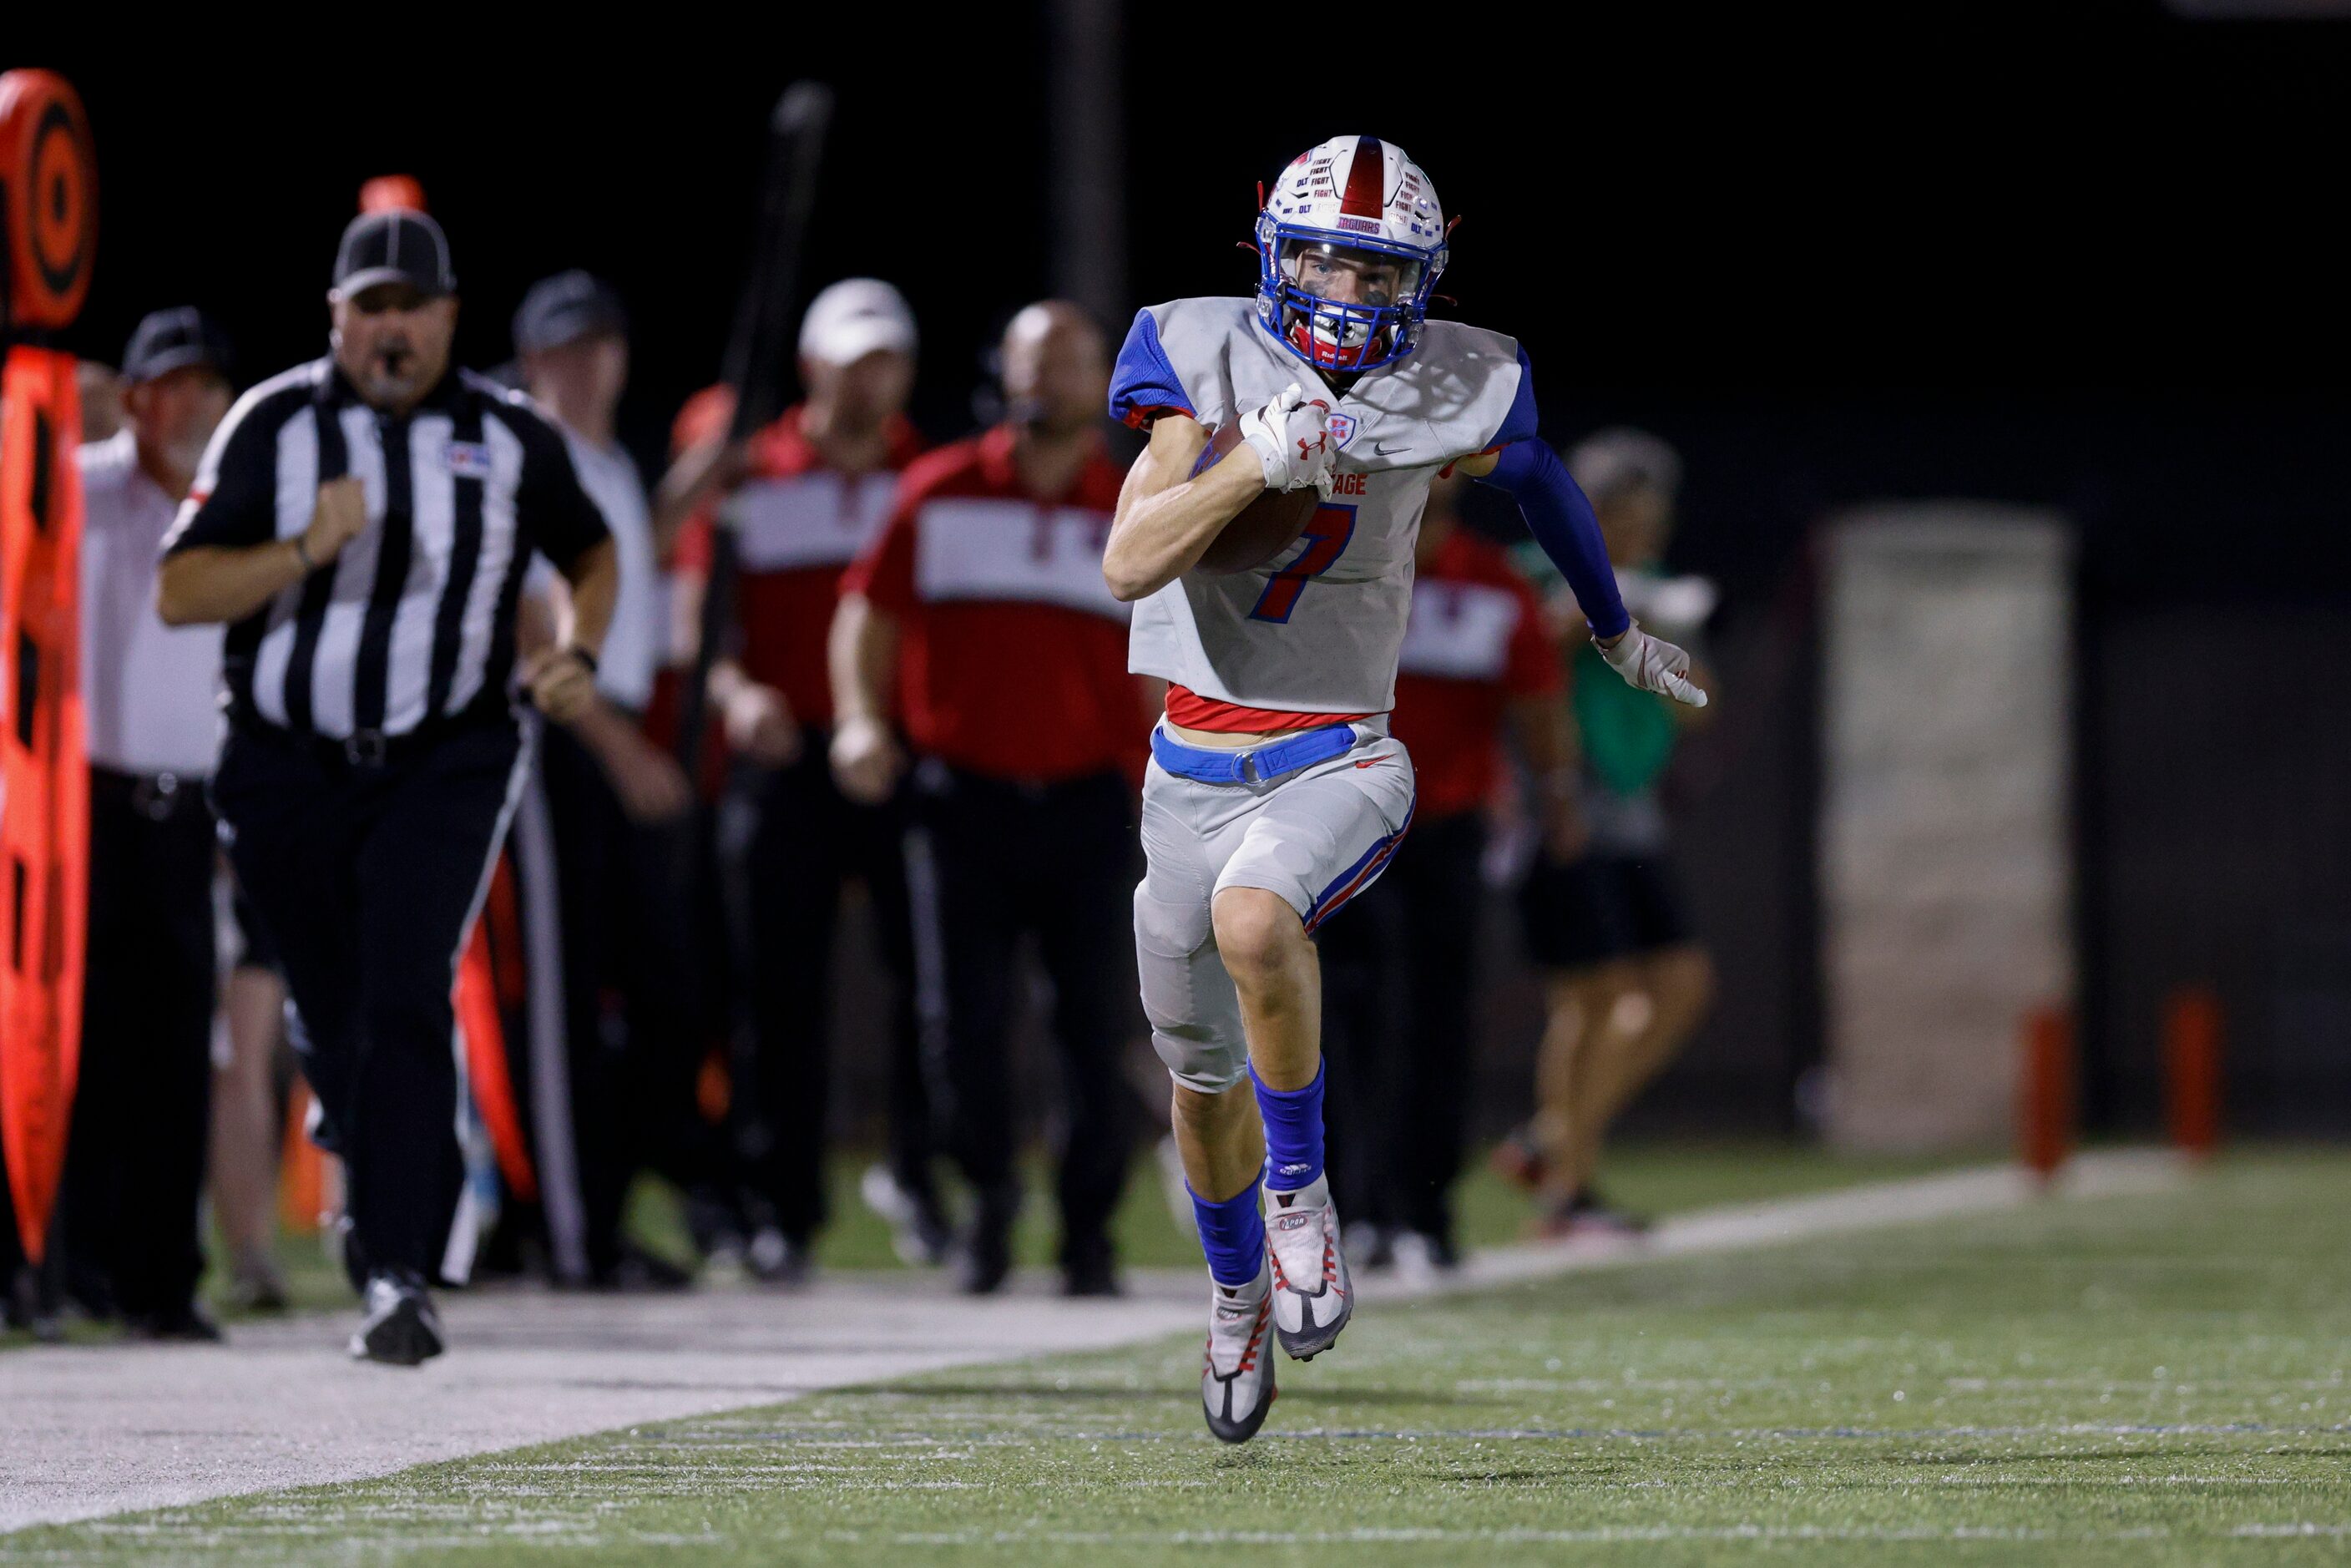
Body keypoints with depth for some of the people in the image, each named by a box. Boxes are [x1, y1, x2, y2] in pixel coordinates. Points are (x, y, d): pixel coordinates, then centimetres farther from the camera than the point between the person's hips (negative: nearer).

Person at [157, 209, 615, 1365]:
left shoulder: (510, 439, 2)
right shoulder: (273, 426, -2)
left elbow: (591, 552, 21)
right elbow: (178, 593, -7)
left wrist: (578, 655, 2)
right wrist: (306, 551, -21)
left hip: (445, 763, -1)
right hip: (290, 769, 1)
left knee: (407, 1001, -18)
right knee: (333, 1023, 8)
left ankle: (400, 1274, -20)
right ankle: (417, 1196, 39)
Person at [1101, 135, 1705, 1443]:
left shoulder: (1448, 392, -5)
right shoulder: (1208, 361, -7)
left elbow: (1529, 472, 19)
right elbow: (1130, 563, -17)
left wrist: (1617, 626, 35)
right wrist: (1257, 464, -29)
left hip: (1341, 758, -2)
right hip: (1198, 762, 2)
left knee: (1253, 919, -36)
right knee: (1205, 1073, 14)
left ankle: (1301, 1192, -14)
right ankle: (1240, 1290, 42)